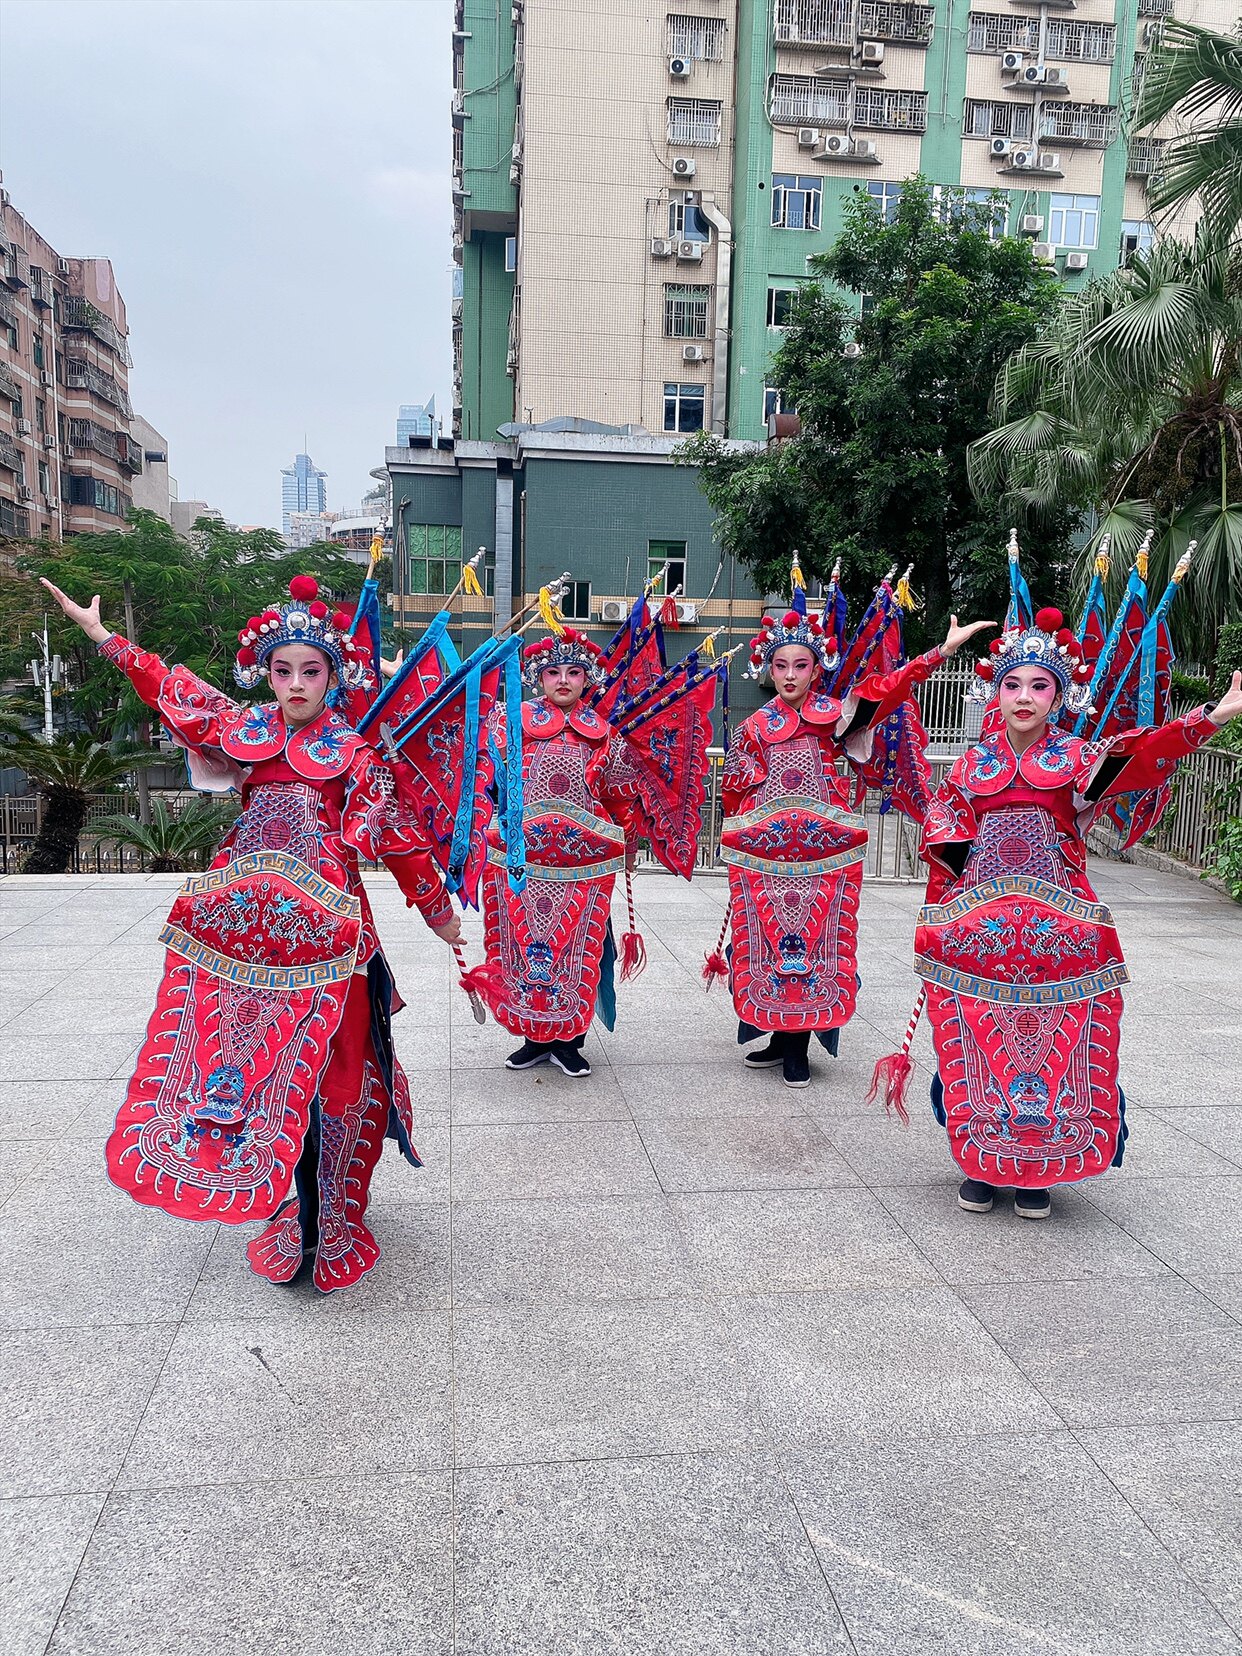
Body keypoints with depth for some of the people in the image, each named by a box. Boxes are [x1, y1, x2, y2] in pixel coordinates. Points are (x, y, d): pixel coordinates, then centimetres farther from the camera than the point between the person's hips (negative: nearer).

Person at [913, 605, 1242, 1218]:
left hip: (1058, 932, -1)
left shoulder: (1078, 760, 3)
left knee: (1053, 1048, 2)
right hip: (977, 928, 1)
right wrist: (940, 921, -1)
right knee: (980, 1046, 3)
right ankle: (982, 1165, 18)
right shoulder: (972, 764, 8)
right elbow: (943, 850, 7)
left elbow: (1140, 757, -17)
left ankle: (1037, 1172, 18)